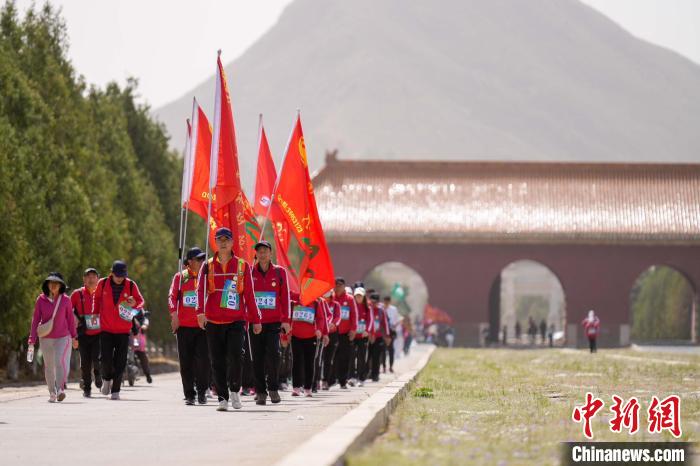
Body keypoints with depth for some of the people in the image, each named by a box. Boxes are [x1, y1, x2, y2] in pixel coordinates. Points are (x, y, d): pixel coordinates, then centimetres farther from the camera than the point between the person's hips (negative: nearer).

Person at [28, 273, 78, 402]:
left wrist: (74, 337, 12)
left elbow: (70, 319, 5)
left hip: (62, 337, -2)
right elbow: (35, 320, -3)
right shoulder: (40, 300, -5)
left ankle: (60, 389, -23)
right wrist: (32, 341, -7)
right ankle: (52, 393, 22)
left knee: (60, 361, -22)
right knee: (49, 365, 9)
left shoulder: (65, 300, -5)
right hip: (45, 338, 2)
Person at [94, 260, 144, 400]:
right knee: (106, 359, -6)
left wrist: (135, 303, -18)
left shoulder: (131, 285, -4)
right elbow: (97, 297, 16)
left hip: (123, 330, 0)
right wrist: (96, 313, 12)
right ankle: (107, 379, 24)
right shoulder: (103, 283, -3)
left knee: (120, 362, 0)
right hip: (106, 328, 0)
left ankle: (115, 391, 8)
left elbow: (141, 301, 3)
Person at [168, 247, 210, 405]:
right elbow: (172, 296, 0)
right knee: (186, 362, 2)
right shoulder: (180, 277, 6)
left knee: (203, 359, -10)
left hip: (203, 325, 0)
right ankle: (189, 395, 9)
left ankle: (202, 392, 4)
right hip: (184, 325, 0)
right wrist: (174, 313, -14)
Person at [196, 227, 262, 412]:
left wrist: (256, 320, 7)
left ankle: (234, 389, 5)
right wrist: (201, 311, -24)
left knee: (235, 356, -17)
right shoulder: (208, 266, 7)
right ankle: (222, 398, 11)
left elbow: (249, 295, 8)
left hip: (237, 320, -1)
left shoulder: (242, 266, 7)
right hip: (213, 321, 1)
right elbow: (201, 289, -7)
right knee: (218, 362, 2)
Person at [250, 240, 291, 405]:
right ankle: (260, 392, 11)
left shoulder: (280, 272, 4)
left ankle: (273, 388, 1)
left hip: (274, 322, -1)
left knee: (273, 353, -14)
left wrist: (286, 320, -1)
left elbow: (285, 297, 4)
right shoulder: (250, 273, 5)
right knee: (258, 358, 3)